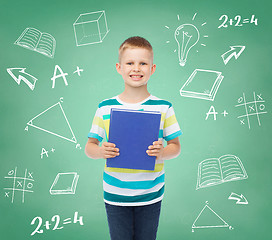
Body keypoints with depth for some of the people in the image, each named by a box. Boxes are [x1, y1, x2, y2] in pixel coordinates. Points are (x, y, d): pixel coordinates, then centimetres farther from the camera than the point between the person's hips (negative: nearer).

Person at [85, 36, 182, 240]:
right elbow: (89, 147, 2)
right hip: (115, 196, 0)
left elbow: (176, 146, 1)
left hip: (150, 196, 0)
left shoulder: (163, 107, -3)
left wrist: (162, 153, -20)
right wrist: (101, 151, -20)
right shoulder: (105, 108, -3)